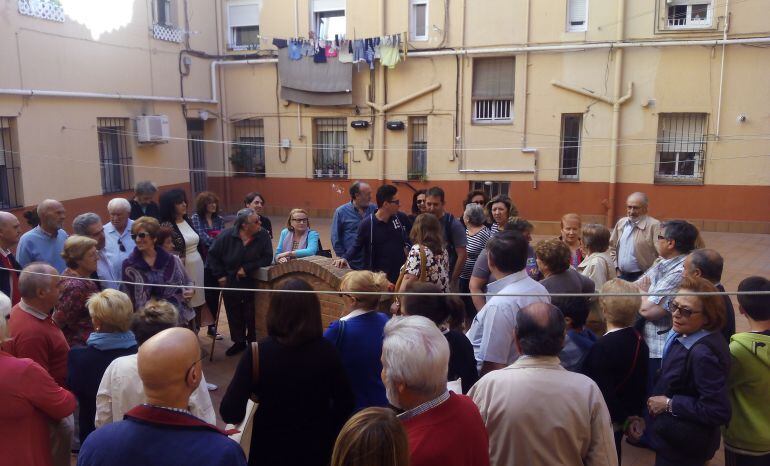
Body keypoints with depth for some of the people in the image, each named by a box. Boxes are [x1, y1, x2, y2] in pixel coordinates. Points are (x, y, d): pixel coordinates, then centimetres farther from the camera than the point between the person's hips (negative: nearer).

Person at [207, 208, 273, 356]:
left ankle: (253, 342, 26)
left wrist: (247, 269, -20)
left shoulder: (263, 236, -17)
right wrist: (220, 275, -6)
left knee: (252, 317, 5)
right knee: (234, 316, 16)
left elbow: (267, 258, -14)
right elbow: (212, 256, -2)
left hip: (253, 284, -1)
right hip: (231, 284, 2)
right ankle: (239, 342, 35)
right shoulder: (226, 235, -14)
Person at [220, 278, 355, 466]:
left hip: (270, 450, -1)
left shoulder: (257, 354, -22)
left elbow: (230, 414, -21)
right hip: (316, 448, 1)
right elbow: (345, 402, -4)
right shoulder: (326, 350, -16)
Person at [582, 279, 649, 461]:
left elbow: (603, 394, -26)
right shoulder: (639, 340, -5)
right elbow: (641, 384, 4)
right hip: (621, 419, 7)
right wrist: (634, 416, 14)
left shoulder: (602, 347, -30)